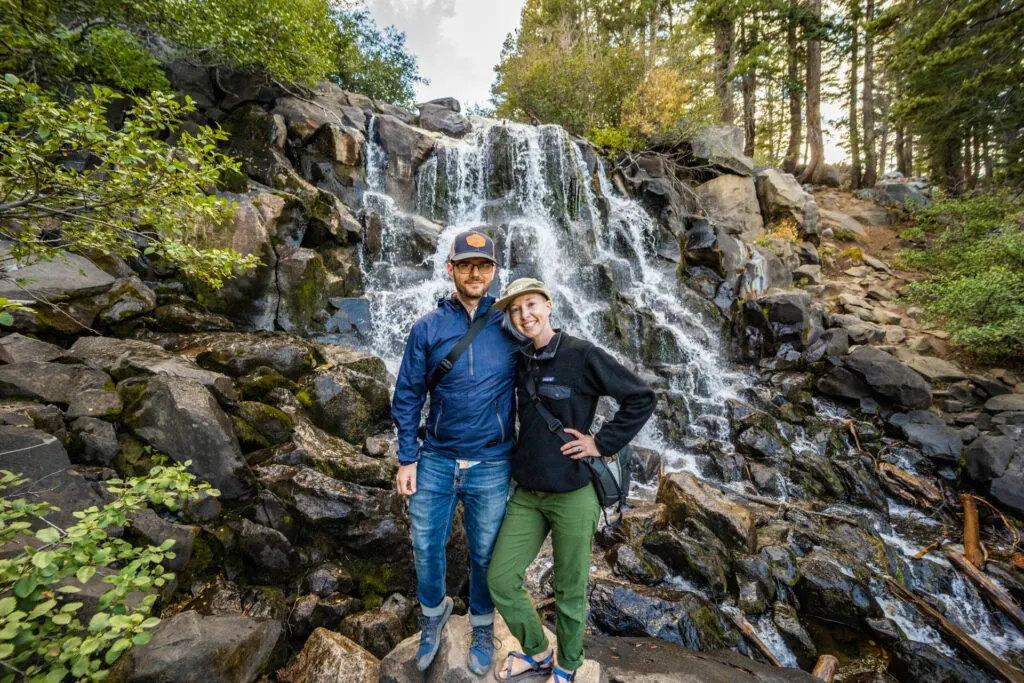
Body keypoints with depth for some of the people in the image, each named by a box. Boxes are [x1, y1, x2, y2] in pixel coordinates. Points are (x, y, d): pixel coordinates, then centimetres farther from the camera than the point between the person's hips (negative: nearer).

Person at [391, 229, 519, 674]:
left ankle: (482, 627, 45)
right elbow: (407, 396, 1)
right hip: (435, 461, 1)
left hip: (491, 465, -1)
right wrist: (407, 459, -1)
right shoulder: (427, 328, -3)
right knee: (426, 549, 16)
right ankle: (433, 614, 49)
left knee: (484, 556, 16)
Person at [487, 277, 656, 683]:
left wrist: (603, 443, -13)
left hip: (573, 494, -5)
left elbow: (642, 398, -11)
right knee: (500, 579, 10)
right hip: (526, 494, 5)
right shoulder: (520, 362, 3)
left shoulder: (581, 355, -14)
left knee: (569, 591, 13)